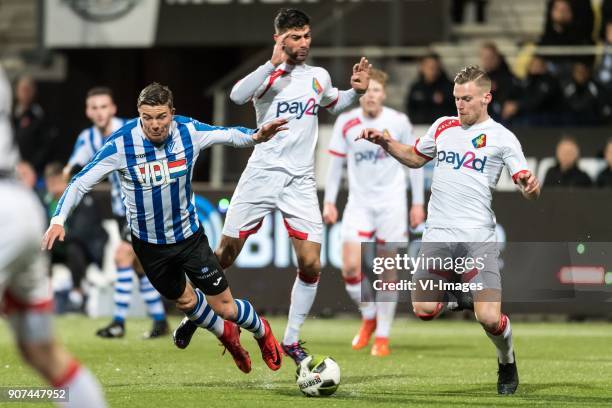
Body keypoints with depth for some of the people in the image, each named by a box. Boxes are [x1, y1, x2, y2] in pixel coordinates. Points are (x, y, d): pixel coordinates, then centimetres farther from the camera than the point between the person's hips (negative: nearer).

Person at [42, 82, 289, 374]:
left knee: (224, 306, 2)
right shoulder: (121, 144, -24)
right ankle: (226, 334, 51)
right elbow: (81, 182, -20)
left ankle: (261, 332, 35)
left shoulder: (188, 132, -18)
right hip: (148, 242, 0)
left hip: (189, 234, 0)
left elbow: (228, 134, -3)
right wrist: (58, 220, -31)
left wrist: (256, 136, -24)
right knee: (185, 300, 20)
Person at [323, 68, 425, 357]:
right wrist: (329, 201, 2)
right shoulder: (345, 122, -1)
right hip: (359, 203, 1)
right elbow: (336, 162, 8)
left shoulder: (399, 122, -4)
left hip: (392, 203, -1)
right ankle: (368, 317, 15)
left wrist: (418, 203, 3)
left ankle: (382, 336, 9)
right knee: (350, 267, -12)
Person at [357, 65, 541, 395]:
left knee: (490, 319, -15)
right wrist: (386, 143, 15)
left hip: (478, 237, -4)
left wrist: (531, 186, -26)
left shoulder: (501, 138, 1)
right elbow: (415, 158, 31)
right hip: (437, 235, 4)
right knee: (424, 310, -10)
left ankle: (507, 362, 17)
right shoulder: (443, 126, 14)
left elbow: (528, 190, -2)